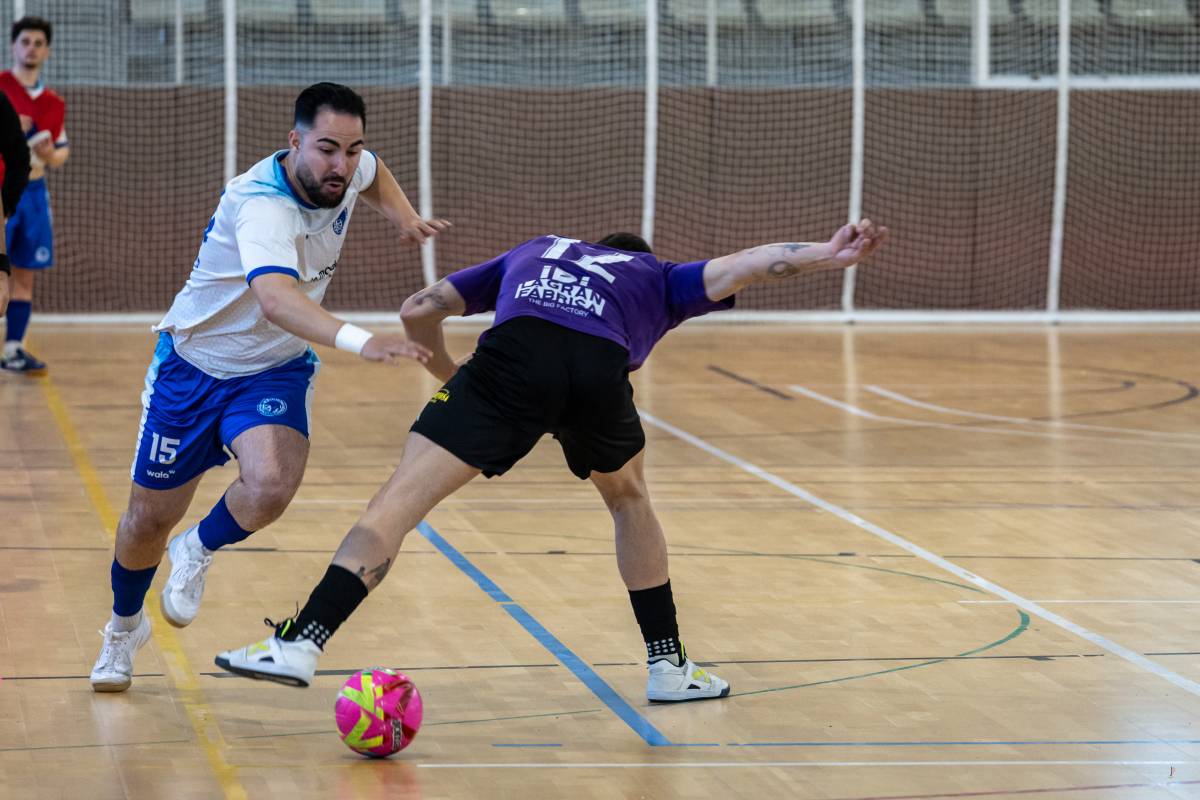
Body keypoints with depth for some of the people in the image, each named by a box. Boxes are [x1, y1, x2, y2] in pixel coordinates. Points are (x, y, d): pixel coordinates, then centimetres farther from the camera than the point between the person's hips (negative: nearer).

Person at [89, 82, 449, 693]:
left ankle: (198, 552, 8)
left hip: (275, 370, 4)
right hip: (195, 364, -4)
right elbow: (275, 298, -55)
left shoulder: (348, 171, -12)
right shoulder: (265, 206, -34)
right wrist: (359, 341, -68)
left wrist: (404, 215, 0)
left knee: (270, 486, -26)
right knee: (150, 516, 9)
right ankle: (124, 628, 41)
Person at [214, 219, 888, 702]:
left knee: (404, 495, -2)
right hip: (599, 369, 1)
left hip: (514, 353, -1)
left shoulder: (532, 254, 42)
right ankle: (669, 665, 32)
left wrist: (449, 373, 53)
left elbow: (419, 311, 37)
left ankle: (303, 642, -17)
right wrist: (825, 256, 10)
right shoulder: (658, 280, 38)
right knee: (628, 495, 30)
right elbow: (733, 267, 19)